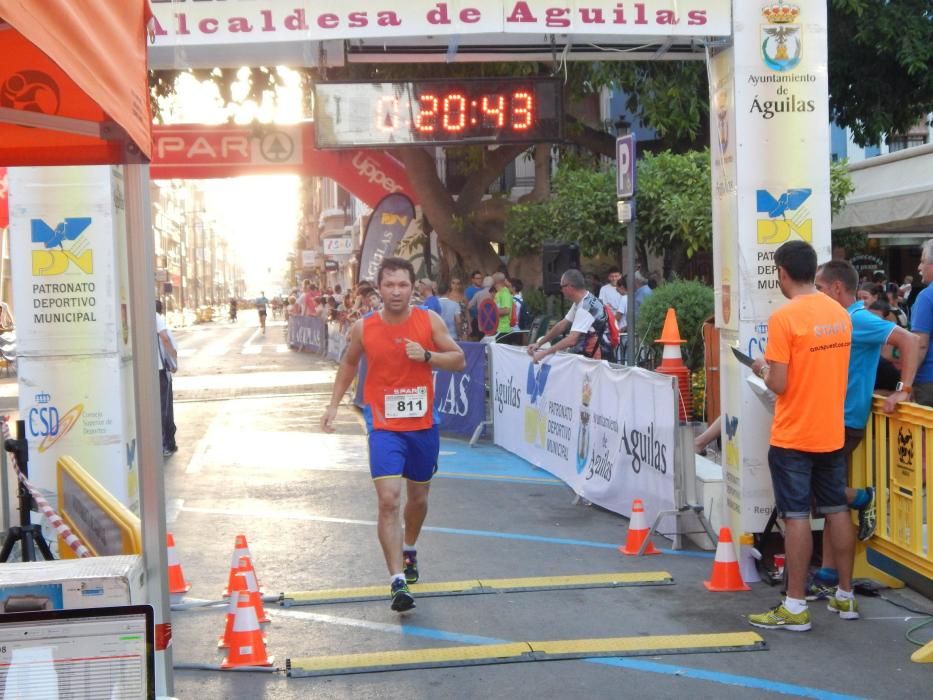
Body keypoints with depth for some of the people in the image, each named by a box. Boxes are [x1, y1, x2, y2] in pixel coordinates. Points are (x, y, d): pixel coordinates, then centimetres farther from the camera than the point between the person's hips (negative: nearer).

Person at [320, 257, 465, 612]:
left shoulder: (430, 321, -7)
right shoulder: (363, 328, -6)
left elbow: (459, 360, -3)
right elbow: (349, 363, 13)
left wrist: (427, 356, -20)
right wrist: (334, 404, 9)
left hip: (423, 425, 2)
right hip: (384, 426, -2)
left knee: (418, 497, 17)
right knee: (388, 500, -17)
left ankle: (409, 550, 47)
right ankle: (398, 582, -17)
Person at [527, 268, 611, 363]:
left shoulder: (585, 308, -21)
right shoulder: (580, 302, 7)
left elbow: (571, 340, -28)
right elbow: (562, 325, 14)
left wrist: (544, 353, -25)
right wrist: (539, 343, 10)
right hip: (588, 354, 8)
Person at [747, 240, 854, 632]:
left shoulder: (784, 318, -17)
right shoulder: (840, 314, 6)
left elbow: (778, 385, -18)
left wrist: (761, 369, 2)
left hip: (793, 437, -6)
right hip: (832, 433, 7)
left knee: (796, 516, -3)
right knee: (837, 511, 13)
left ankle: (795, 608, 1)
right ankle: (845, 596, 22)